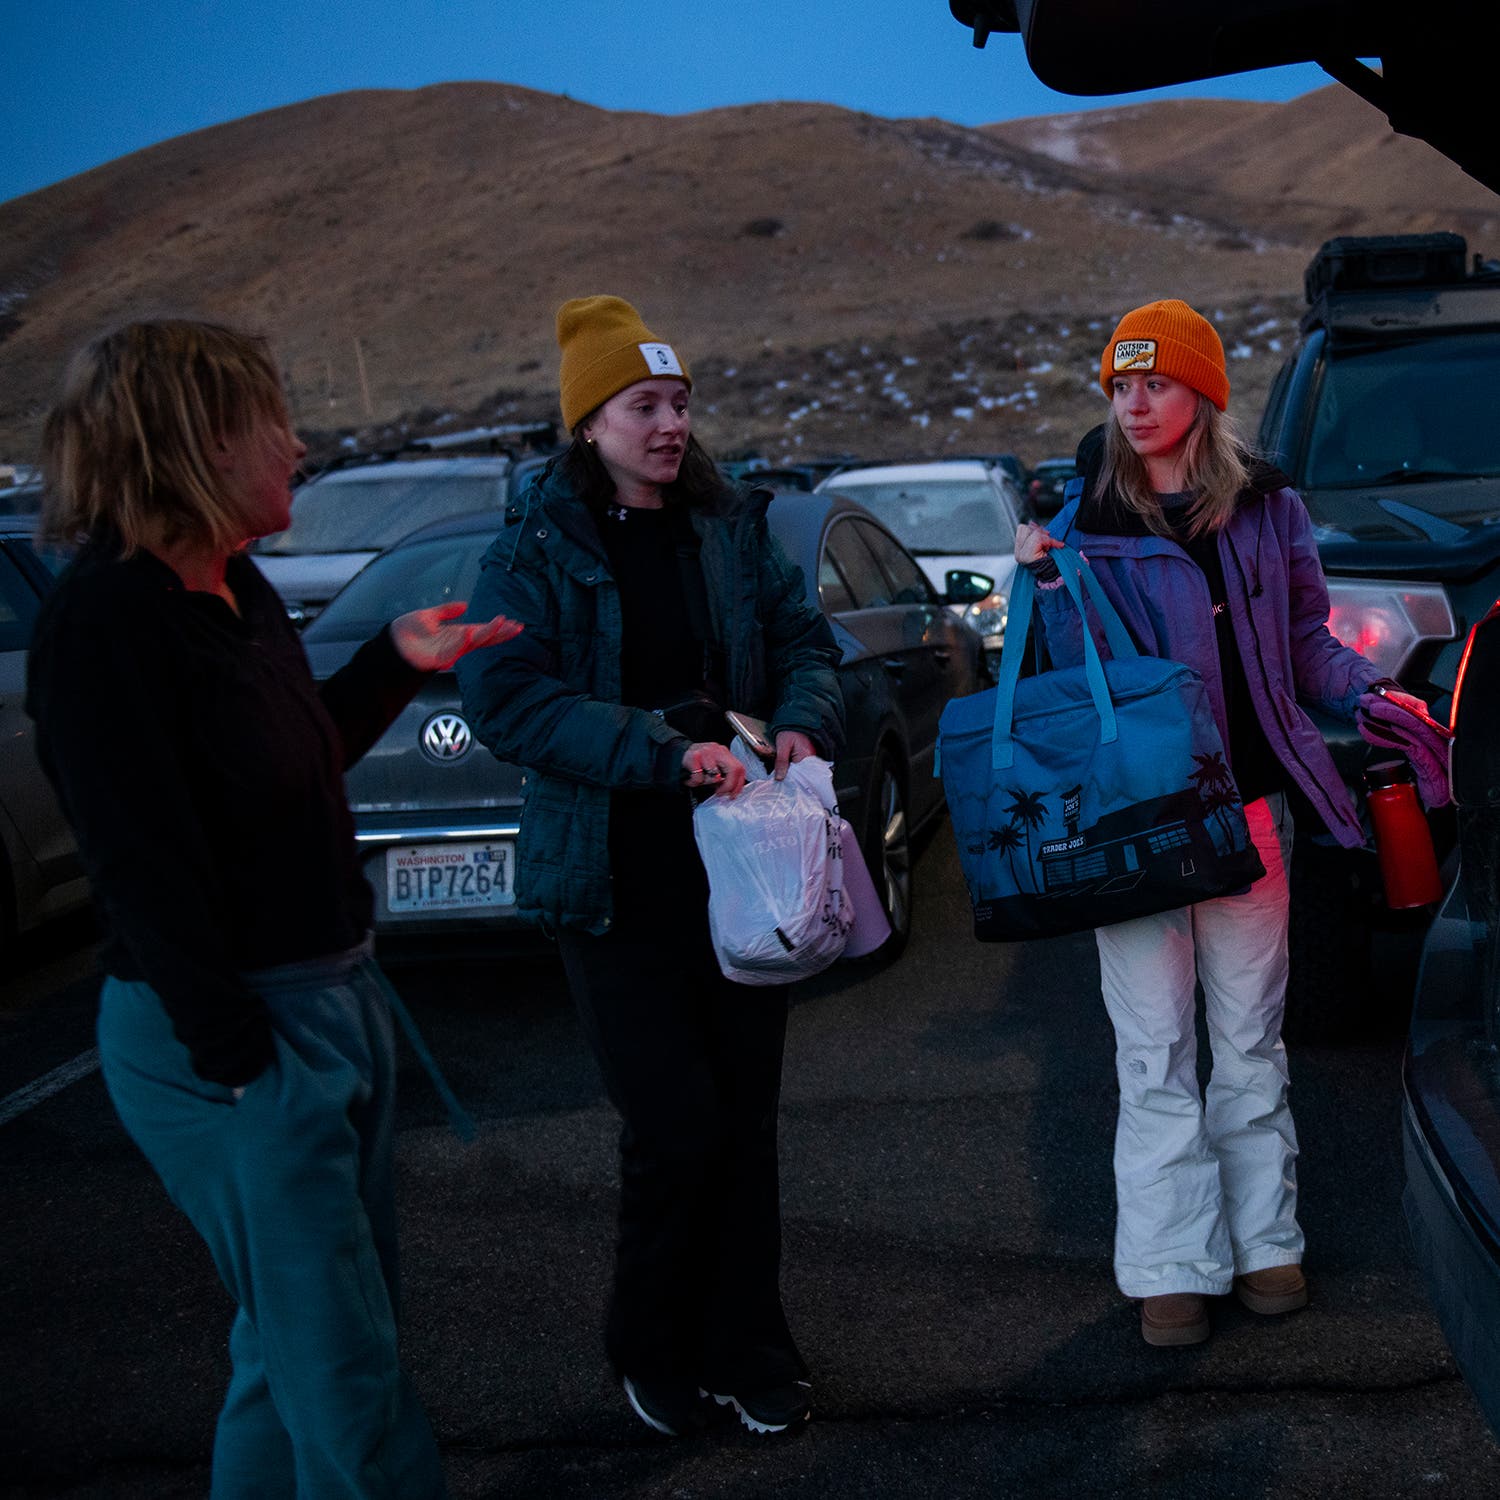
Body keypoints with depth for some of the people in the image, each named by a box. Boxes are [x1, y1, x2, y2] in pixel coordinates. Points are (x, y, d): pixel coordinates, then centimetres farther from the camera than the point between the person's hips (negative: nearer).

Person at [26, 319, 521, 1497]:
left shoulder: (235, 589, 9)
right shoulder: (106, 620, -20)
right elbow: (145, 862, -22)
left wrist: (398, 661, 14)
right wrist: (235, 1058, -20)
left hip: (335, 995, 10)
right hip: (228, 1034, -9)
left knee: (305, 1327, 21)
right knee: (341, 1360, 0)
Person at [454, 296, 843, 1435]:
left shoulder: (732, 529, 8)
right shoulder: (537, 552, -5)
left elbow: (806, 640, 11)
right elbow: (504, 697, -16)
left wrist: (805, 724, -12)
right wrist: (663, 752, -26)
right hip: (619, 888, -4)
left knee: (746, 1120, 10)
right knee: (677, 1128, -4)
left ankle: (746, 1350, 27)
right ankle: (652, 1350, 21)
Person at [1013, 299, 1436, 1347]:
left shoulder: (1265, 509, 7)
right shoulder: (1087, 519, 2)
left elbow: (1304, 643, 14)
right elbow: (1076, 671, 0)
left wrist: (1367, 692, -3)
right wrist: (1048, 582, -16)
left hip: (1247, 803, 2)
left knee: (1251, 1036, 9)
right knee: (1155, 1046, 3)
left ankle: (1265, 1241, 22)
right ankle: (1175, 1268, 11)